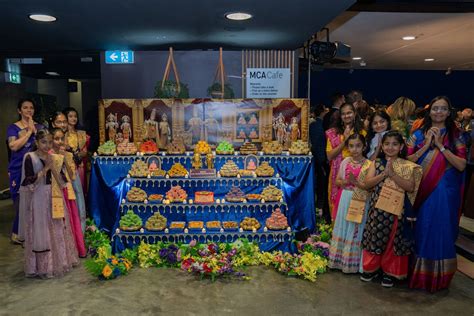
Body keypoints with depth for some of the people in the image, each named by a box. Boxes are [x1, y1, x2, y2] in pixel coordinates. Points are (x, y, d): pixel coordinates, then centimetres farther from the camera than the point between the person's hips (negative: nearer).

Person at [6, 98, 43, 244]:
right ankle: (17, 233, 12)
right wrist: (29, 131, -9)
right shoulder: (13, 127, 3)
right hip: (18, 169, -2)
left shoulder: (39, 126, 12)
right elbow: (14, 146, -13)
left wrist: (34, 130, -9)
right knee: (21, 202, -3)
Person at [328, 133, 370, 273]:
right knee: (343, 228, 11)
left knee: (356, 230, 4)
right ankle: (341, 260, 25)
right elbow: (337, 180, 11)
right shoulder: (345, 162, 4)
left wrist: (356, 182, -21)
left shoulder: (368, 164, -9)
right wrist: (345, 181, -9)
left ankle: (354, 263, 19)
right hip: (345, 199, 4)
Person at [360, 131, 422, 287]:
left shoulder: (408, 166, -1)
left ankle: (390, 272, 24)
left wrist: (393, 174, -20)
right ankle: (371, 268, 26)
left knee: (394, 240, 7)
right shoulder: (376, 163, 5)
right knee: (374, 238, 9)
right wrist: (384, 174, -17)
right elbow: (367, 184, -6)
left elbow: (410, 187, -13)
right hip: (377, 209, 2)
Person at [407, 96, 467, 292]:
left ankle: (436, 277, 22)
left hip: (445, 192, -1)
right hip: (422, 190, 1)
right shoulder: (419, 134, 5)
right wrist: (426, 145, -12)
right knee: (420, 230, 7)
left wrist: (440, 146, -13)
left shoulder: (456, 136, 2)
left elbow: (461, 165, -8)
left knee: (441, 231, 6)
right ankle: (417, 274, 23)